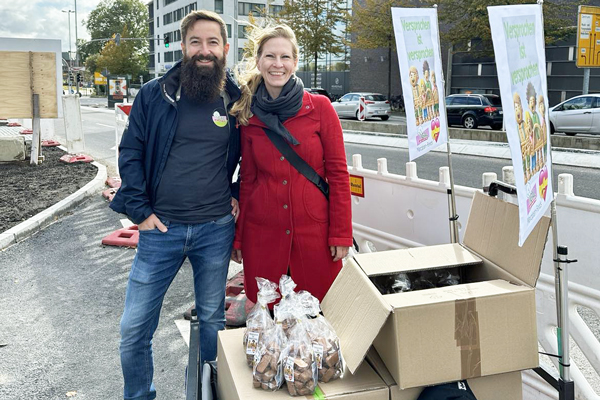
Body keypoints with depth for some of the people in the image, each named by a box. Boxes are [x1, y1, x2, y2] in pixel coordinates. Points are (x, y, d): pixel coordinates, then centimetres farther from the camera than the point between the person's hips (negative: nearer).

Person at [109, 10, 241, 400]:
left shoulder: (236, 100, 1)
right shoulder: (155, 94, -1)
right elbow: (130, 153, 1)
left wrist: (237, 193, 4)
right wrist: (141, 211, -5)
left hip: (216, 230, 1)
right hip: (161, 228, 0)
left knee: (212, 319, 15)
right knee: (134, 328, 5)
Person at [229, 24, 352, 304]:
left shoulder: (320, 108, -2)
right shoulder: (248, 117, 5)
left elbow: (338, 173, -2)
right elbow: (247, 180, 9)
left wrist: (341, 233, -6)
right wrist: (237, 238, 9)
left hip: (313, 231, -2)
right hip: (262, 234, 2)